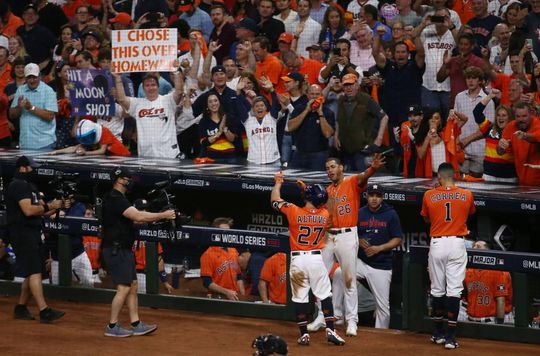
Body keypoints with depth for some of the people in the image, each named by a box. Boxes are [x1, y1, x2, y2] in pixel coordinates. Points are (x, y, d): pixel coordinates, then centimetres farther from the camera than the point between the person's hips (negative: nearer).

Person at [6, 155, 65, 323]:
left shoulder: (30, 187, 21)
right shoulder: (19, 185, -11)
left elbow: (43, 211, 21)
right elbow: (28, 210, -22)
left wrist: (59, 206, 5)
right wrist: (50, 205, -15)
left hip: (33, 234, 10)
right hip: (22, 233, -10)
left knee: (33, 272, 12)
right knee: (34, 271, -15)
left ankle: (21, 308, 19)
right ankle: (44, 311, -21)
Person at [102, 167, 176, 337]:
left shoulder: (118, 198, 17)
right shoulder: (115, 199, -18)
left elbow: (136, 215, 15)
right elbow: (138, 216, -26)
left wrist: (161, 216, 4)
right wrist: (163, 215, -20)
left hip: (123, 250, 11)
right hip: (116, 250, -11)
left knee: (132, 286, 12)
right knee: (124, 288, -9)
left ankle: (136, 325, 15)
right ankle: (112, 326, -4)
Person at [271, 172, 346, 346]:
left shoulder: (294, 212, -10)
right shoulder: (325, 215, -2)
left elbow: (275, 201, 5)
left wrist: (278, 183, 20)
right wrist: (308, 190, 28)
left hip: (297, 260, -1)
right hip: (316, 258, 1)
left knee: (300, 297, 6)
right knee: (325, 295, 7)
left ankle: (304, 334, 8)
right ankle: (330, 330, 1)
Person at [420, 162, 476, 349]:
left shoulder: (429, 195, -1)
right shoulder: (466, 195, -1)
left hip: (437, 244, 1)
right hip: (457, 243, -1)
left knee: (437, 289, 12)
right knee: (454, 290, -2)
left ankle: (439, 333, 21)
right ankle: (450, 336, -6)